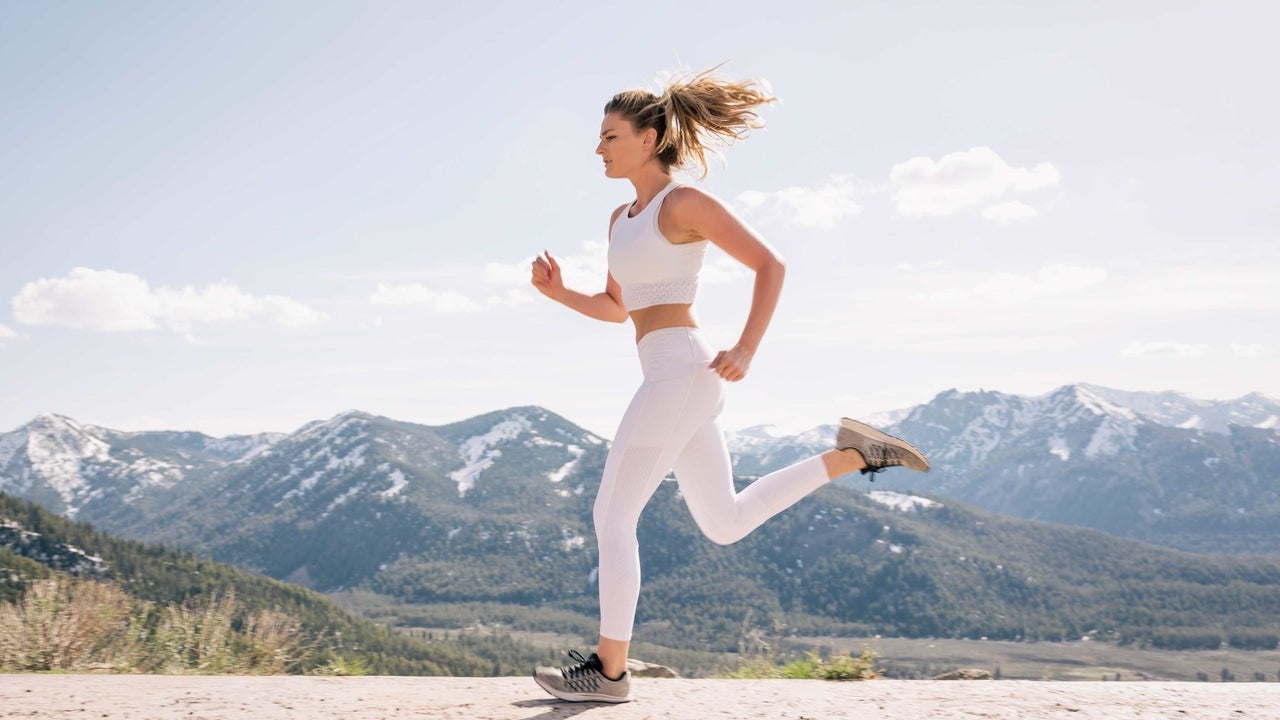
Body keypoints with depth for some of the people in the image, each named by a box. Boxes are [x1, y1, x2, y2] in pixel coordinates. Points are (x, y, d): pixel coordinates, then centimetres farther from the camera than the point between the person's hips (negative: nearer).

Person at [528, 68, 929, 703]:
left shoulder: (685, 202, -7)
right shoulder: (624, 219, 19)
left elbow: (770, 264, -8)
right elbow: (617, 308, 26)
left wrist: (746, 351, -15)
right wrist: (558, 293, 8)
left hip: (681, 371, -10)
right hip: (672, 378, 10)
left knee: (611, 515, -6)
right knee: (725, 524, 15)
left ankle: (610, 669, 3)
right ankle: (850, 454, 18)